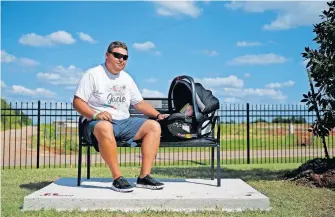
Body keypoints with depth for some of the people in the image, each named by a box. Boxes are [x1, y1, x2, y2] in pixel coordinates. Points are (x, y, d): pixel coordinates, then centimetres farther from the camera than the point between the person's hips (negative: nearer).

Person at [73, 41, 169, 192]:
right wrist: (95, 114, -24)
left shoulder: (127, 78, 18)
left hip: (124, 122, 6)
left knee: (153, 126, -13)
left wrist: (158, 115, 6)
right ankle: (117, 178, -33)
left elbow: (139, 103, 21)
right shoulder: (92, 74, 0)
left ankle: (144, 177, -18)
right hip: (98, 123, -6)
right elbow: (77, 102, -7)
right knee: (105, 127, -41)